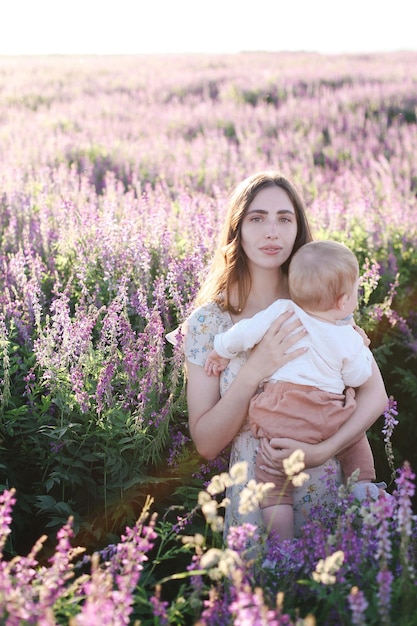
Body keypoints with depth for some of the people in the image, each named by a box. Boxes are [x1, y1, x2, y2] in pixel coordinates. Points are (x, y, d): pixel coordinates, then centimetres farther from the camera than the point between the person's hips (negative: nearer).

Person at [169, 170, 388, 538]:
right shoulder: (207, 323, -5)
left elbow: (375, 394, -5)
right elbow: (206, 445, -8)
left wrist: (321, 451, -21)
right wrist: (253, 372, -22)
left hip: (332, 488, 1)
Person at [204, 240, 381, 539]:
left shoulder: (281, 312, 2)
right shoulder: (348, 339, 3)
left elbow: (245, 332, 6)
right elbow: (358, 378, 14)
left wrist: (221, 351, 23)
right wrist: (363, 348, 30)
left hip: (280, 416, -1)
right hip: (328, 418, 1)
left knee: (274, 486, 2)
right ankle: (364, 487, 26)